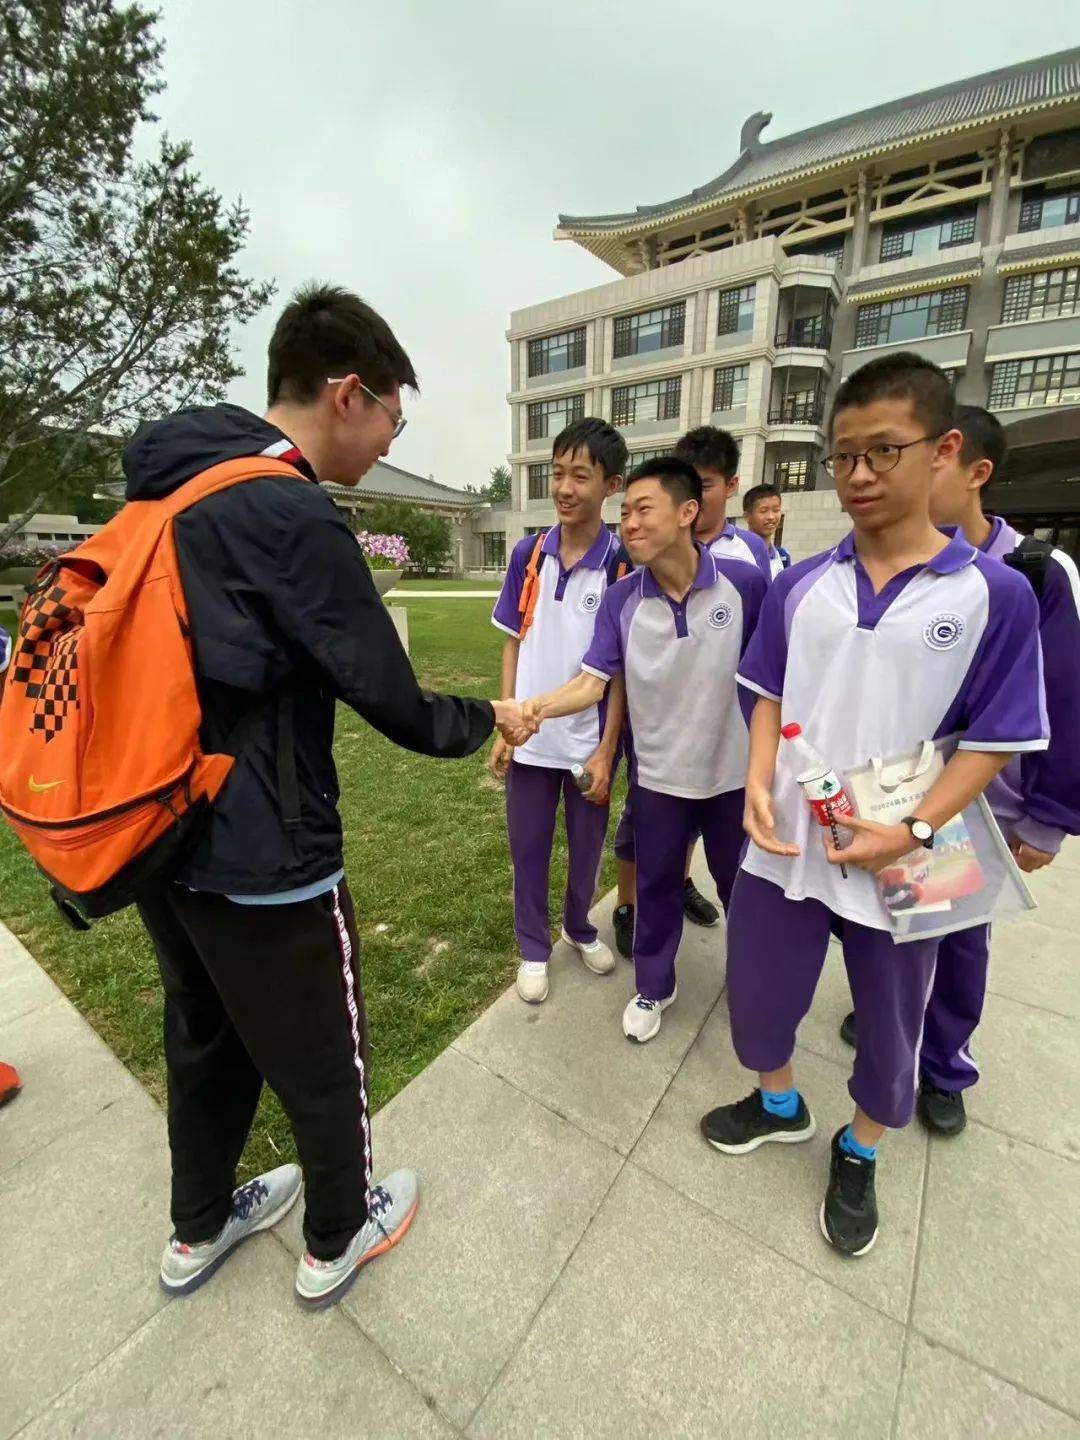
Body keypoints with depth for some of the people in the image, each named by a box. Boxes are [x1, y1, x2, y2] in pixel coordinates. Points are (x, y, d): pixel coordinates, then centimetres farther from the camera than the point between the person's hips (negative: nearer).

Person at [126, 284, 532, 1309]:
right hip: (260, 861, -8)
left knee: (204, 1040, 27)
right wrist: (491, 718, -1)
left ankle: (199, 1230, 52)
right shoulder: (291, 515, -21)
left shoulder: (170, 495, 7)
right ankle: (337, 1241, 44)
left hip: (164, 842, 9)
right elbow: (394, 708, -18)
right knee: (322, 1064, 17)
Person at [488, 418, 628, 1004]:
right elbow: (513, 643, 5)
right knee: (527, 848, 13)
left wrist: (606, 749, -11)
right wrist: (504, 726, 1)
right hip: (531, 737, 2)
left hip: (589, 740, -2)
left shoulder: (623, 564, -9)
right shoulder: (528, 553, 0)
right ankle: (533, 948, 36)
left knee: (586, 846, 16)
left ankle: (580, 928, 44)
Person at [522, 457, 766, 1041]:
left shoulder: (744, 583, -14)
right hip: (658, 773, 1)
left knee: (739, 882, 21)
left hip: (733, 770, 0)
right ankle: (653, 986, 42)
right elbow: (594, 679, -16)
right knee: (656, 883, 17)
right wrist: (544, 704, -35)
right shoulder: (620, 599, -10)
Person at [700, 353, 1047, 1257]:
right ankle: (779, 1105, 52)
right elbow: (770, 695, 5)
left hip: (896, 866, -1)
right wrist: (759, 786, -11)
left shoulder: (994, 594, -8)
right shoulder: (800, 586, 0)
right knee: (759, 1000, 19)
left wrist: (916, 830, -19)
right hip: (784, 848, 2)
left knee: (890, 1033, 21)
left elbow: (994, 739, -6)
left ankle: (858, 1156, 52)